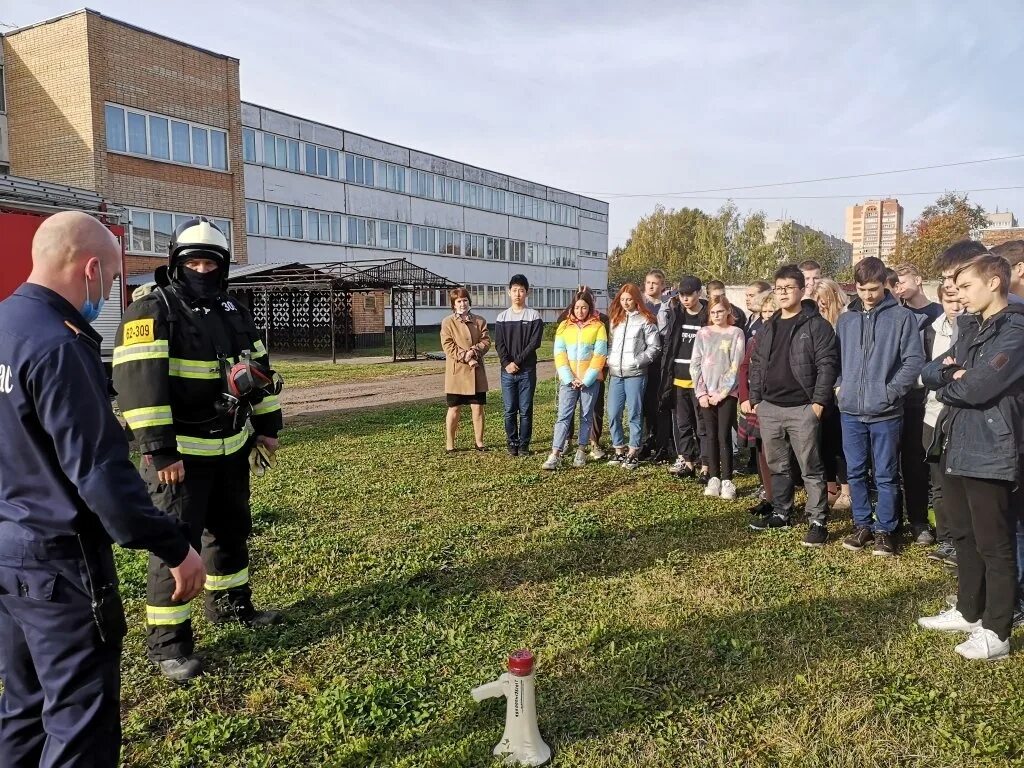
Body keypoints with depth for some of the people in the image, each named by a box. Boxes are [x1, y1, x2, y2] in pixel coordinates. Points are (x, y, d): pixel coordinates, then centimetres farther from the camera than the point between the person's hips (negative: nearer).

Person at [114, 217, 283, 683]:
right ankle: (166, 641, 11)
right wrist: (159, 450, -25)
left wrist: (267, 425, 15)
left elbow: (259, 370, 18)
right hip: (179, 453, -7)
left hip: (231, 448, 8)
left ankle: (230, 604, 38)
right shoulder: (152, 310, -12)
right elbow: (139, 381, -21)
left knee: (231, 529, 19)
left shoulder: (232, 312, 11)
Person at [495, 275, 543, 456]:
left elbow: (534, 343, -7)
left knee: (525, 410, 2)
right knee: (510, 410, 5)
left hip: (527, 371, -2)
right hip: (507, 371, 2)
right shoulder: (502, 317, 8)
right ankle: (512, 443, 15)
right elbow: (499, 344, 2)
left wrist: (517, 362, -13)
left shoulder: (534, 316, 1)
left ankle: (524, 444, 10)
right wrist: (507, 364, -13)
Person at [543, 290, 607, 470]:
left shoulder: (598, 326, 1)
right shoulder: (564, 326, 7)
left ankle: (581, 451, 16)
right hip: (568, 379, 1)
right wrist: (569, 379, -9)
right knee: (563, 415, -5)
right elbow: (559, 354, 2)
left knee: (586, 416, 6)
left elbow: (599, 355, -5)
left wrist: (586, 379, -11)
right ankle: (555, 455, -8)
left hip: (590, 380, -1)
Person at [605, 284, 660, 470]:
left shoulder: (645, 320, -1)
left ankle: (633, 452, 8)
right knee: (613, 413, 5)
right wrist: (609, 360, 3)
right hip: (615, 373, 5)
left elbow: (654, 346, -3)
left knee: (635, 413, 1)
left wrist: (638, 361, -11)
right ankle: (618, 449, 17)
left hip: (635, 374, -5)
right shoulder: (615, 318, 16)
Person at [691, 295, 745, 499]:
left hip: (727, 393, -3)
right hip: (706, 393, 3)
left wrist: (722, 392, -10)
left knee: (724, 436, -4)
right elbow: (695, 364, 5)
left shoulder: (736, 333, 0)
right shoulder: (702, 333, 8)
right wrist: (701, 392, -4)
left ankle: (727, 480, 3)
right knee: (711, 436, 6)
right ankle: (714, 478, 12)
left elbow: (736, 366, -6)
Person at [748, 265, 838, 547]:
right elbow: (757, 365, 17)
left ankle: (818, 521, 8)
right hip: (769, 408, 6)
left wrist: (819, 402, -15)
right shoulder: (768, 328, 14)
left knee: (811, 469, -1)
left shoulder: (816, 325, -6)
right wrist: (755, 399, 11)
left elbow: (827, 365, -10)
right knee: (777, 466, 15)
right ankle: (780, 513, 27)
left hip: (802, 408, -6)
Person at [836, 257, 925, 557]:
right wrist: (842, 386, 4)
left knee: (886, 475, 6)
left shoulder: (902, 316, -3)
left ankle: (885, 529, 18)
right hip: (851, 411, 4)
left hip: (885, 412, -4)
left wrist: (890, 392, -12)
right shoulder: (845, 319, 9)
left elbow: (914, 360, -6)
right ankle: (862, 525, 24)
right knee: (856, 472, 11)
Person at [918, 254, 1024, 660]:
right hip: (956, 446, 9)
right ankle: (968, 612, 33)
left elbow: (977, 389, -23)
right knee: (964, 536, 19)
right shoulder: (969, 327, 14)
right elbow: (930, 371, 10)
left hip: (989, 452, -9)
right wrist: (950, 373, -12)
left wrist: (946, 387, -3)